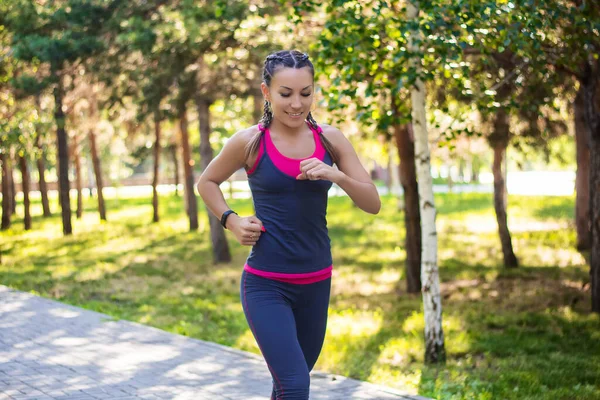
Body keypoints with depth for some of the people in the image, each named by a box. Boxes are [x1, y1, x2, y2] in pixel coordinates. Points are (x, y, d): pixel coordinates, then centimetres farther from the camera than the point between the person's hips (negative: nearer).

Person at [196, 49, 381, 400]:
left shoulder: (330, 140, 1)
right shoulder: (250, 142, -7)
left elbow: (373, 203, 0)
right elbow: (207, 182, 10)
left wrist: (337, 176, -17)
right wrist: (231, 221, -6)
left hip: (316, 283, 4)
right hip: (265, 284, -4)